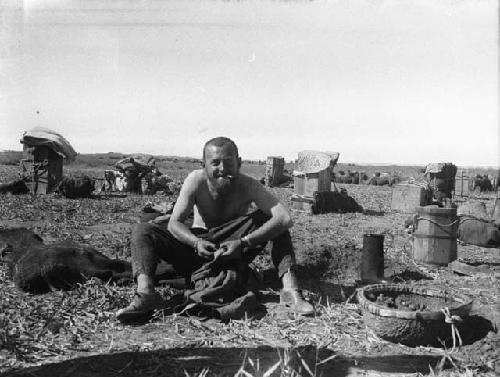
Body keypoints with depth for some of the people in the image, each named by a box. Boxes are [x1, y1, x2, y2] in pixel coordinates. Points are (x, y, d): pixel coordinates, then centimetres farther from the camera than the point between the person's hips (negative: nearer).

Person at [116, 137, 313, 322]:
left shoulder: (247, 186, -17)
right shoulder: (196, 180, -14)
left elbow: (285, 219, -30)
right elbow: (174, 223, -15)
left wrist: (244, 243, -39)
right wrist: (196, 243, -36)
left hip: (234, 252, -1)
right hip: (196, 246, 1)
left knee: (269, 218, -23)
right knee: (142, 231, -16)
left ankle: (290, 288, -32)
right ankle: (146, 293, -40)